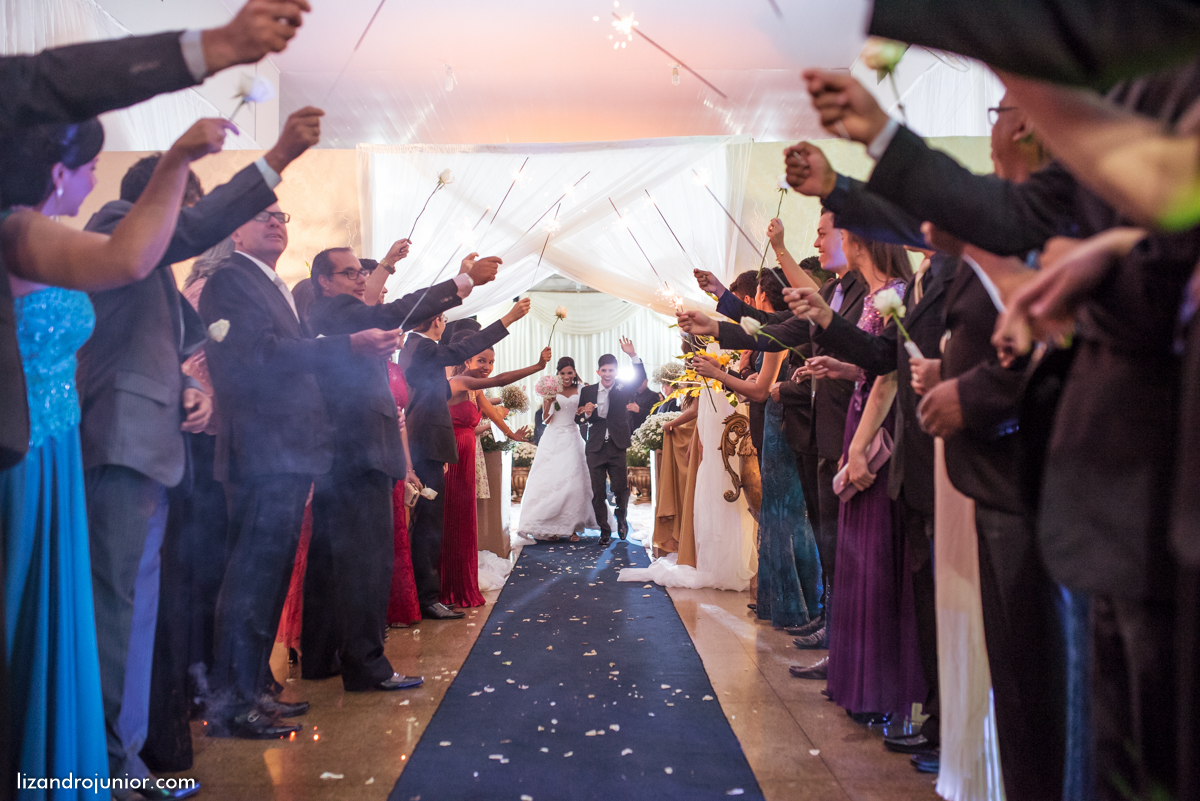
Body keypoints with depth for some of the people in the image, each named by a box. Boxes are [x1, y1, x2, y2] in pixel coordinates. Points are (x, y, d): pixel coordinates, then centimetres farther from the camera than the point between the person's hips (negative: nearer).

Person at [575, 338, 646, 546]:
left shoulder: (623, 389, 1)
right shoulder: (587, 392, 5)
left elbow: (641, 378, -17)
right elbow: (578, 419, 7)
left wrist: (633, 355, -29)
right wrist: (586, 413, -17)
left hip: (617, 447, -1)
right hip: (596, 448, 1)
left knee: (621, 488, 1)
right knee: (598, 492, 4)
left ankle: (622, 518, 31)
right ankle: (604, 530, 18)